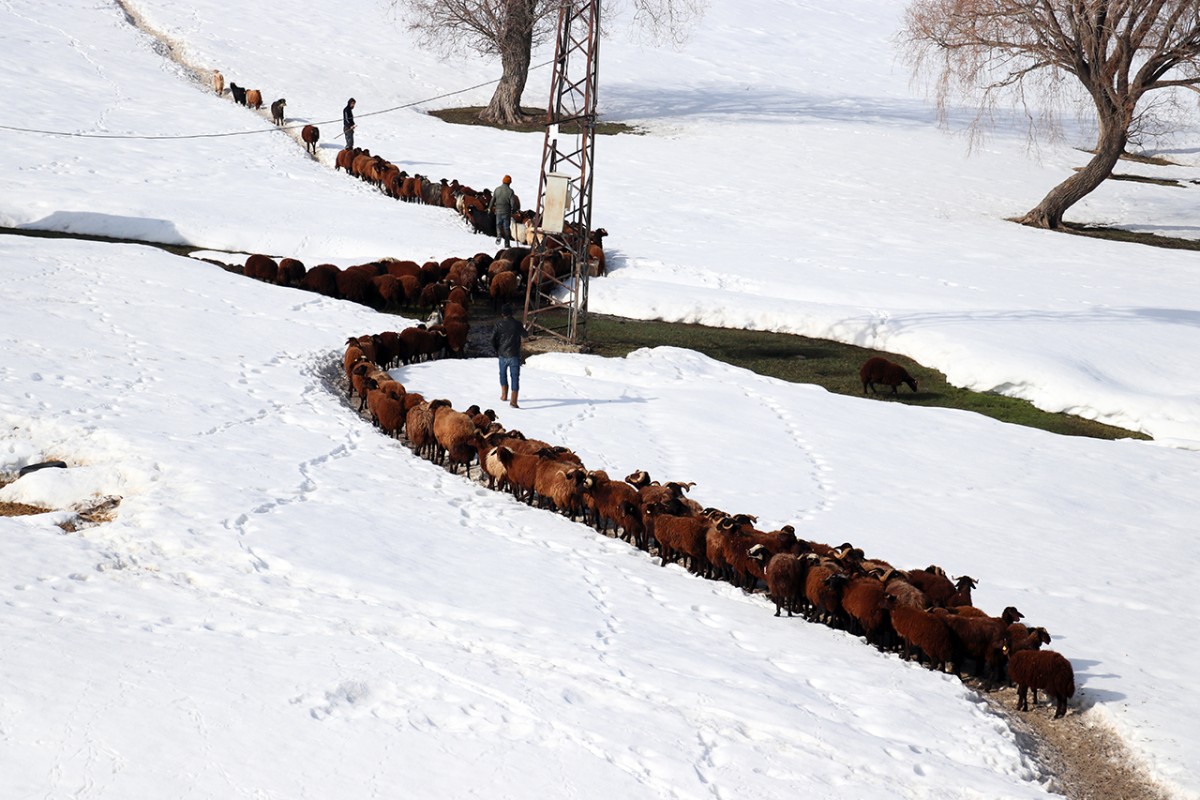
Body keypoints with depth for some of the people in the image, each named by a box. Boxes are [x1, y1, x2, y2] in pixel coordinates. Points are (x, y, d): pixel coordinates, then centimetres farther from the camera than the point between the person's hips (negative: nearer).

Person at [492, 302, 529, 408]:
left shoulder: (499, 325, -6)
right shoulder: (517, 325, -8)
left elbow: (493, 340, -4)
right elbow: (525, 335, 9)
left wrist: (497, 350, 13)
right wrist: (525, 330, 31)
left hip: (502, 355, 2)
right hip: (514, 356, -2)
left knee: (503, 374, 26)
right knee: (515, 377, -2)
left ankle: (504, 394, 31)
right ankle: (513, 400, -11)